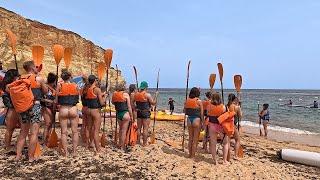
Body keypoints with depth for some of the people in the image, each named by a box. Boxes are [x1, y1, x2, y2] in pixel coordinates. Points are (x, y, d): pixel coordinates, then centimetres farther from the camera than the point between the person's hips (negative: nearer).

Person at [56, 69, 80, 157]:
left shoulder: (59, 85, -2)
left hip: (63, 109, 0)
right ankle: (74, 151, 13)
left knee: (64, 132, 9)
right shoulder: (75, 85, -1)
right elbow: (78, 97, 3)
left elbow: (56, 100, 0)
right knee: (75, 131, 10)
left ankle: (65, 152, 12)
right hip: (73, 109, 0)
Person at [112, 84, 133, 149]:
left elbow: (113, 103, 17)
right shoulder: (126, 94, -8)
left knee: (120, 129, 20)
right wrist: (131, 115, -1)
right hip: (125, 113, -5)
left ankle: (120, 144, 29)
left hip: (118, 114, 5)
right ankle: (122, 146, 11)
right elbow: (129, 106, -8)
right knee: (124, 130, 3)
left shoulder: (114, 94, 3)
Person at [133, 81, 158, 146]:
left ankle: (138, 141, 24)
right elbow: (153, 103, -10)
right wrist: (156, 95, -2)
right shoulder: (147, 95, -14)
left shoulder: (136, 94, 2)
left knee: (139, 127, 15)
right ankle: (144, 143, 6)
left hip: (138, 112, 5)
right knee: (145, 128, 1)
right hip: (146, 113, -5)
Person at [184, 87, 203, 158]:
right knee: (195, 139, 6)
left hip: (189, 119, 4)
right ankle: (193, 155, 11)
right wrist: (202, 122, 1)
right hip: (196, 119, -4)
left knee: (190, 138, 16)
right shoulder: (199, 101, -9)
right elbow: (201, 113, -7)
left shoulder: (187, 100, 2)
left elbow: (185, 112, 6)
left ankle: (190, 154, 25)